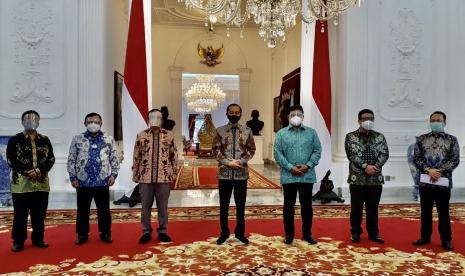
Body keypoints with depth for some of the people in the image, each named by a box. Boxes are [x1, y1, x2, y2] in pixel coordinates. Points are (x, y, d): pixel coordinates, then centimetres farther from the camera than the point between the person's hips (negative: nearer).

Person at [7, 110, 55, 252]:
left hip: (41, 183, 3)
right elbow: (11, 159, -6)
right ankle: (18, 241, 16)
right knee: (20, 215, 4)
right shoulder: (15, 140, 2)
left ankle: (38, 239, 21)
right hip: (21, 183, -2)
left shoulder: (45, 140, 10)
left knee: (39, 214, 9)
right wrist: (28, 172, -15)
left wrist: (39, 171, -14)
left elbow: (51, 159, 3)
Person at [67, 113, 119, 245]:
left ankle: (105, 233, 21)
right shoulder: (77, 139, 3)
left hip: (103, 181, 0)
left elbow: (114, 158, 6)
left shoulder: (108, 139, 5)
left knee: (104, 210, 7)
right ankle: (82, 234, 24)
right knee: (83, 210, 9)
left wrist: (113, 174, -3)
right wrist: (73, 177, -2)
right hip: (83, 181, 0)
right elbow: (71, 160, 4)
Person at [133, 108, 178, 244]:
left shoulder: (169, 135, 4)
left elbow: (173, 155, 7)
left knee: (163, 206, 9)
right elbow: (136, 157, 5)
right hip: (145, 177, 0)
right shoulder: (141, 135, 3)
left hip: (164, 177, 0)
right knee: (145, 206, 8)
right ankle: (146, 232, 22)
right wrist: (135, 175, 3)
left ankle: (162, 231, 22)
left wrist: (173, 173, 4)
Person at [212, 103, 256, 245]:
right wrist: (228, 162, -14)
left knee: (241, 205, 10)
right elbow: (216, 150, -2)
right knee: (224, 205, 9)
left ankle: (240, 232, 26)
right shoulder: (220, 131, 2)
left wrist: (240, 161, -13)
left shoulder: (247, 131, 3)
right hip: (224, 174, 0)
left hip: (242, 174, 0)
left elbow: (251, 149, 2)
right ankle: (224, 232, 25)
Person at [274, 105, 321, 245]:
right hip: (288, 176, -1)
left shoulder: (311, 132, 7)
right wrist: (290, 167, -13)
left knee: (307, 205, 9)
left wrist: (308, 165, -12)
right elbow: (277, 153, -3)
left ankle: (307, 233, 23)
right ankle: (289, 234, 19)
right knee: (289, 205, 7)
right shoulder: (281, 133, 3)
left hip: (307, 176, 1)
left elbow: (317, 151, 3)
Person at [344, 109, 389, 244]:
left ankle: (373, 233, 23)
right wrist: (365, 166, -19)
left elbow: (385, 154, 0)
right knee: (356, 208, 6)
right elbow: (351, 154, -10)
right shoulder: (351, 136, 1)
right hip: (357, 178, -2)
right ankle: (355, 232, 18)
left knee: (373, 208, 11)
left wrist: (375, 167, -16)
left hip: (376, 179, 2)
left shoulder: (380, 137, 10)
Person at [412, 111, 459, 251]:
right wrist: (428, 170, -15)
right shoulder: (422, 139, 6)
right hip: (425, 181, 1)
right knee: (425, 211, 10)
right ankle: (425, 237, 22)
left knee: (443, 212, 7)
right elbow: (416, 158, 0)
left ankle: (446, 240, 20)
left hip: (443, 182, -1)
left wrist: (439, 171, -16)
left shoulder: (452, 139, 3)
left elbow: (455, 160, -4)